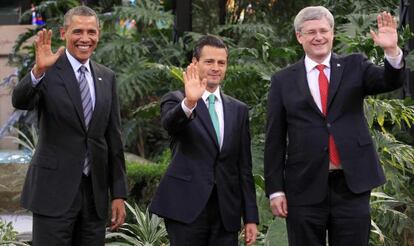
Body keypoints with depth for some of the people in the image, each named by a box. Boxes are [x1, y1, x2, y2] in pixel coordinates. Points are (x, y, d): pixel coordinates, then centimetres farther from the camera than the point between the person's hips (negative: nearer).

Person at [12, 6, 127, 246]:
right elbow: (20, 101, -22)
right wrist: (38, 70, -41)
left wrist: (119, 194, 9)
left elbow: (113, 138, 12)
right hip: (54, 190, -5)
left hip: (95, 192, 5)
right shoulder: (48, 70, -3)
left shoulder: (107, 77, 11)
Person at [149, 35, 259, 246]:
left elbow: (244, 167, 14)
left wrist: (250, 217, 10)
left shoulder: (238, 110, 14)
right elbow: (169, 123, -23)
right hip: (186, 208, -4)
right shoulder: (176, 100, 2)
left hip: (226, 211, 4)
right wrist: (189, 103, -43)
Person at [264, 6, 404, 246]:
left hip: (352, 185, 0)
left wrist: (392, 50, -28)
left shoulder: (354, 66, 8)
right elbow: (275, 139, 4)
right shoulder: (283, 81, 5)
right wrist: (275, 190, -1)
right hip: (305, 188, 0)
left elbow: (391, 81, -9)